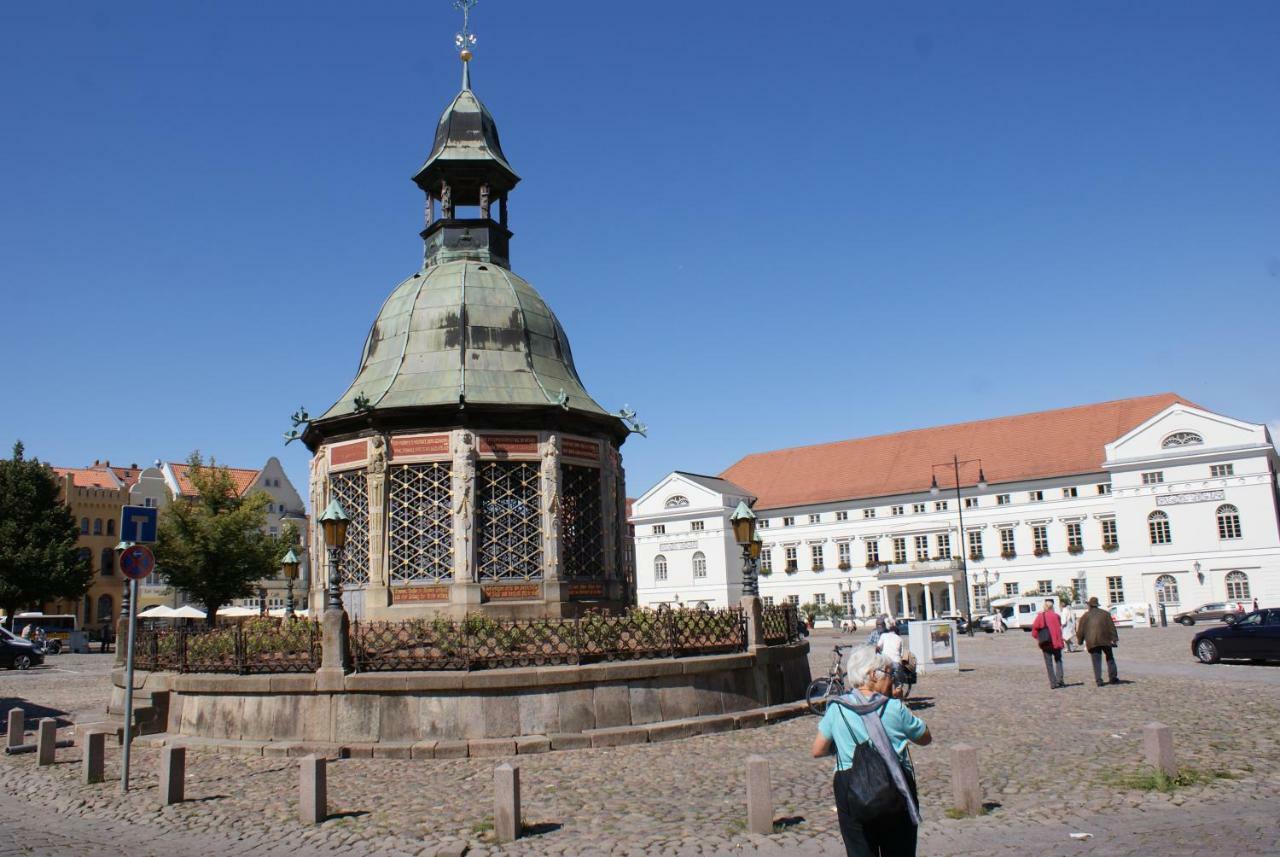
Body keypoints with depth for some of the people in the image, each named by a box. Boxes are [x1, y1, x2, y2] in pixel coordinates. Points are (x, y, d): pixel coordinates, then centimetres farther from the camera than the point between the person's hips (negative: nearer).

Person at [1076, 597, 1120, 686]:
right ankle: (1113, 678, 9)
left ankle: (1098, 680, -8)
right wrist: (1114, 638, 1)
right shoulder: (1105, 613, 8)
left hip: (1092, 642, -1)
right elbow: (1111, 627, 2)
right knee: (1110, 658, 14)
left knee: (1096, 661, 1)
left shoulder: (1085, 616, 6)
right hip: (1105, 640, 1)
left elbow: (1081, 630, 7)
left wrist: (1079, 640, 17)